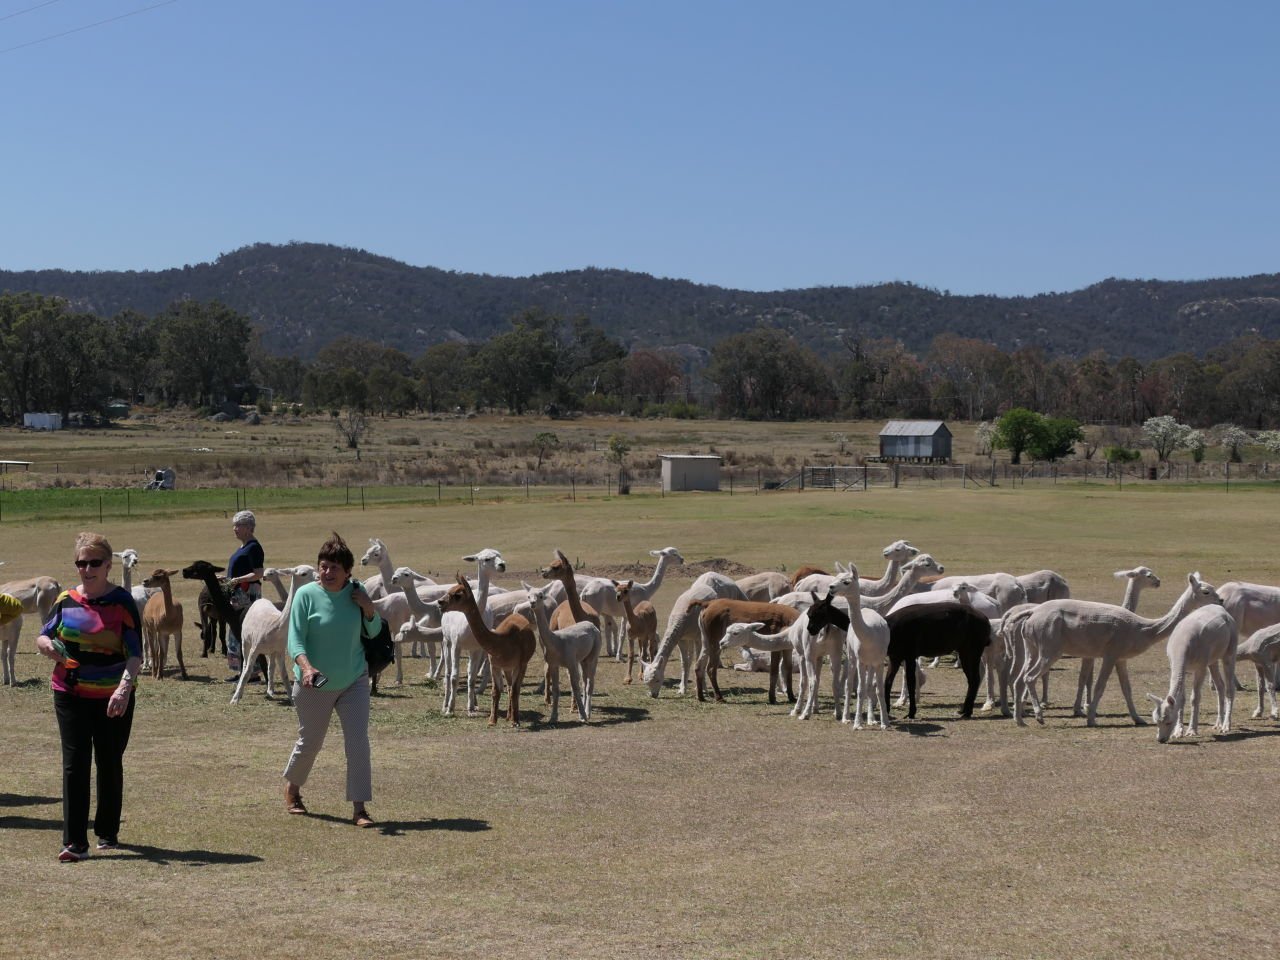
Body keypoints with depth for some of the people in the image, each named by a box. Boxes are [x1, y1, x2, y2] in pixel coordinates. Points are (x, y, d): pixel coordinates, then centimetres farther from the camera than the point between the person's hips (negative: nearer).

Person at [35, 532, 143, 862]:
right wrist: (46, 644, -14)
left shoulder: (122, 602, -7)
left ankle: (107, 833, 28)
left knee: (110, 764, 11)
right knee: (75, 764, -5)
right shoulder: (66, 600, 3)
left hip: (113, 698, -2)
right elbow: (43, 637, 11)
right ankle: (75, 842, -6)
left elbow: (135, 654, -10)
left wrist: (125, 686, -26)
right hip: (70, 695, 2)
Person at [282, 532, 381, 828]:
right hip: (315, 685, -2)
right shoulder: (306, 594, -13)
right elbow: (295, 639, -16)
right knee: (310, 742, 12)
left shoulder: (356, 591, -2)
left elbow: (373, 632, 9)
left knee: (358, 742, -7)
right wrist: (306, 667, -35)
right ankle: (291, 787, 42)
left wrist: (369, 610, -11)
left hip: (354, 681, 2)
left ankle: (359, 808, -3)